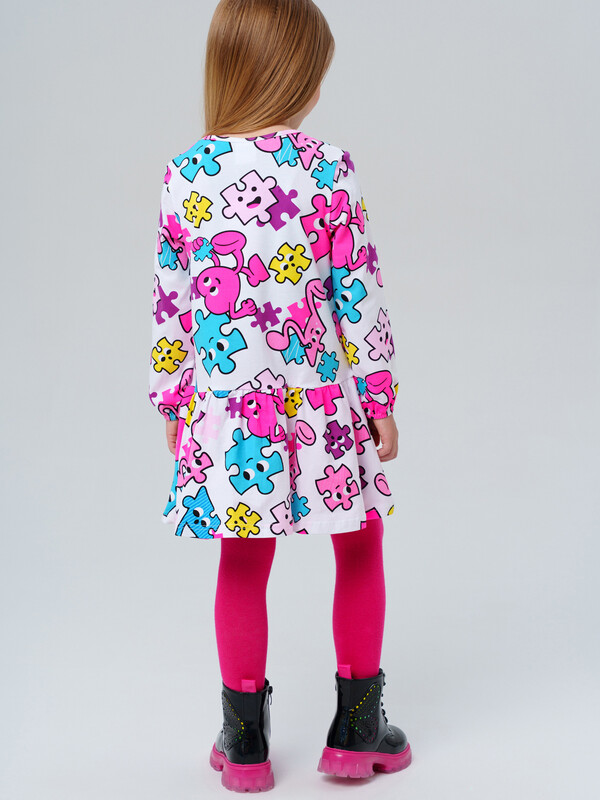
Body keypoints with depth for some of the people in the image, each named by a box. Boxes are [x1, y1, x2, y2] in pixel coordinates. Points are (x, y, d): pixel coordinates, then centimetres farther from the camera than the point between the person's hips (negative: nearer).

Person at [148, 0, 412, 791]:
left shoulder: (187, 173, -2)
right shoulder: (327, 168, -10)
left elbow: (171, 301, 2)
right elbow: (359, 291, -8)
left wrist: (172, 398, 12)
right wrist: (380, 394, 1)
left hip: (225, 406, 2)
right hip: (321, 399, -2)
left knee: (243, 562, 14)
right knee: (360, 545, 17)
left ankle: (245, 742, 23)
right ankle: (357, 729, 24)